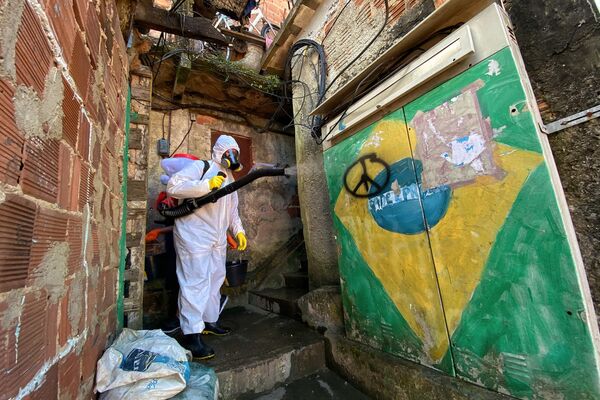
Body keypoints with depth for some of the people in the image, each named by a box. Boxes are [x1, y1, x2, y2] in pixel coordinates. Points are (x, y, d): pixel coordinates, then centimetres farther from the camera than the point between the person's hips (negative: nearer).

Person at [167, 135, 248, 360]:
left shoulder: (229, 178, 19)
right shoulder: (200, 167, -6)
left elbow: (232, 210, 22)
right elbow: (173, 186, -19)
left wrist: (238, 231, 9)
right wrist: (207, 185, -26)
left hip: (217, 239, 9)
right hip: (194, 235, -8)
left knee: (215, 280, 15)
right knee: (196, 282, -7)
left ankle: (209, 322, 31)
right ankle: (191, 335, 5)